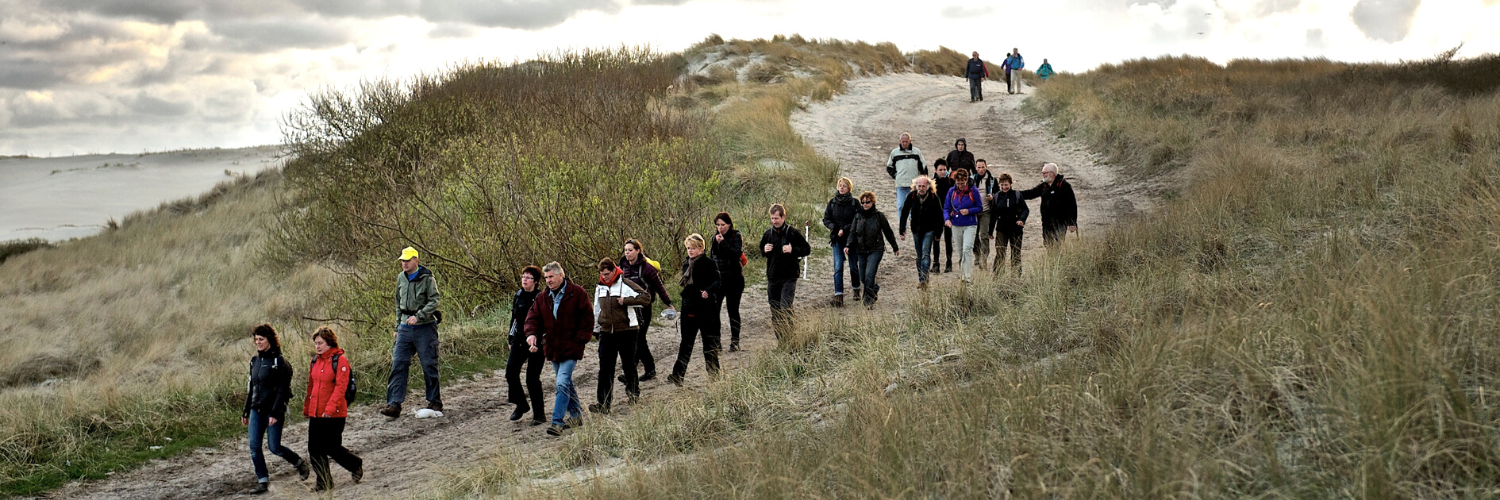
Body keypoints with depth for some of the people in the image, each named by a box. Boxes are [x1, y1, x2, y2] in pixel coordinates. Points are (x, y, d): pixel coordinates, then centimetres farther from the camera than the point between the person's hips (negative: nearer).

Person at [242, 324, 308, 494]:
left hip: (274, 410, -7)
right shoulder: (255, 360, 10)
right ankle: (263, 481, 8)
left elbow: (283, 390, -15)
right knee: (254, 446, 0)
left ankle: (300, 463, 22)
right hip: (256, 410, 7)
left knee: (274, 447, -3)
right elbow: (251, 388, 18)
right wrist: (245, 412, 17)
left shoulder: (279, 361, -11)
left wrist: (275, 413, -20)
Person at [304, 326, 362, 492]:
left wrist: (330, 408, -25)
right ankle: (324, 481, 16)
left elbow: (340, 387, -17)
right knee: (314, 449, 5)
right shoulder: (315, 360, 11)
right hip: (315, 413, 7)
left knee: (332, 448, -2)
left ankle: (356, 466, 24)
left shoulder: (340, 360, -10)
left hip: (334, 414, -7)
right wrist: (306, 408, 19)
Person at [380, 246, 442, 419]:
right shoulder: (401, 278, 12)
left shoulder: (427, 278, -7)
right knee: (398, 364, -5)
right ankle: (394, 404, -8)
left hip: (424, 327, -5)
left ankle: (435, 402, 15)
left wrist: (418, 316, -25)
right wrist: (397, 326, 19)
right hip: (405, 328, 5)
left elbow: (433, 302, -14)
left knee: (429, 365, 1)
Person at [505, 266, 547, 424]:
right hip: (519, 342, 6)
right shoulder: (518, 295, 10)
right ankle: (521, 405, 19)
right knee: (510, 373, -2)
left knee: (532, 378, -4)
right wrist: (511, 339, 18)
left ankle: (539, 414, 9)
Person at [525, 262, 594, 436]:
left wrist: (580, 340, -11)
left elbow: (587, 318, -4)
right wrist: (532, 333, -14)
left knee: (562, 384, -15)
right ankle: (576, 414, 31)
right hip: (552, 348, 6)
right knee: (566, 383, 16)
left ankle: (557, 422, -16)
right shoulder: (542, 298, 8)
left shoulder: (577, 293, -7)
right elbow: (533, 317, 6)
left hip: (571, 348, -6)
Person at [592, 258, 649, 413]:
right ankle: (603, 403, -8)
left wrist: (626, 300, -21)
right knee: (605, 368, -5)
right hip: (606, 333, 4)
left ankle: (633, 392, 34)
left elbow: (646, 297, -14)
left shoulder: (626, 284, -8)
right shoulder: (600, 287, 10)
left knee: (629, 365, 10)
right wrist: (596, 329, 24)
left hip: (626, 331, -4)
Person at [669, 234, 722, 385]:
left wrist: (708, 291, -31)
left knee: (709, 342, 6)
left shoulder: (709, 264, -7)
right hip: (689, 308, 5)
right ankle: (677, 375, -4)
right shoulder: (686, 264, 11)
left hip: (706, 309, -5)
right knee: (686, 342, 1)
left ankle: (714, 373, 17)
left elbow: (717, 282, -17)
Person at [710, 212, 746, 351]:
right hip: (718, 278, 4)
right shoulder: (716, 238, 10)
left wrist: (723, 243, -22)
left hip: (734, 278, -4)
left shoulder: (736, 237, -5)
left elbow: (737, 253, -20)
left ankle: (735, 341, 11)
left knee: (733, 310, 2)